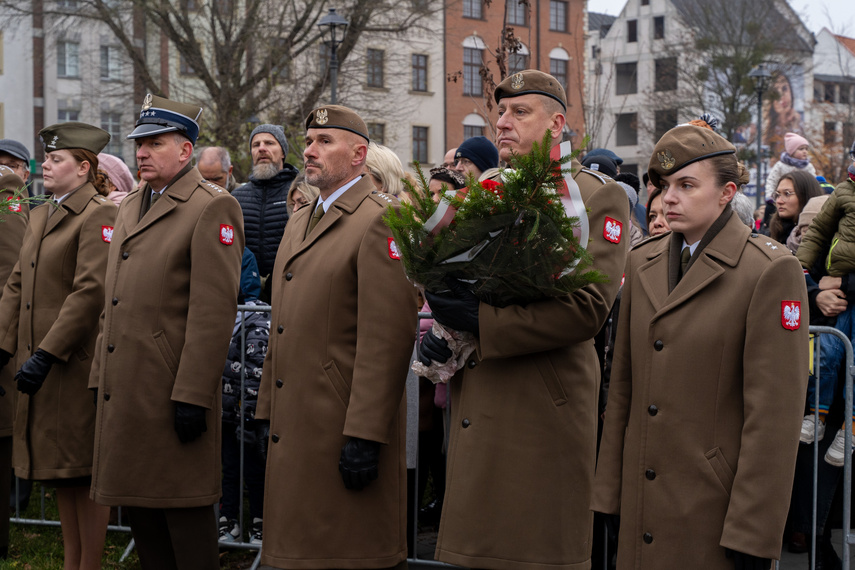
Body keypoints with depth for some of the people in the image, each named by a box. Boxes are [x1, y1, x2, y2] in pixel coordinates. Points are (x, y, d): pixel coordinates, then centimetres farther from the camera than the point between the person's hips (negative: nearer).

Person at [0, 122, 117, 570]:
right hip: (39, 363, 9)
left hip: (77, 362, -9)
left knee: (85, 470, -1)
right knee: (57, 469, 14)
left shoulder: (99, 215, -12)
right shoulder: (40, 217, 16)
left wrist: (47, 354, -22)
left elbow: (91, 292, -20)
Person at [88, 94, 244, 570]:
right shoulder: (130, 209, 18)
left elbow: (214, 310, -16)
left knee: (185, 511, -2)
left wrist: (193, 395, -20)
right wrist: (101, 378, 16)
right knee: (140, 509, 14)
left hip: (174, 389, -8)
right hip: (126, 387, 9)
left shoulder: (213, 208, -9)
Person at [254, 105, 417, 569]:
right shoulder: (299, 223, 18)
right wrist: (268, 410, 17)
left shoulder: (380, 220, -11)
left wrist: (365, 435, -21)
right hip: (294, 425, 8)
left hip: (345, 426, -8)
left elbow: (388, 338, -18)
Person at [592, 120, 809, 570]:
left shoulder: (770, 271, -10)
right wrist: (609, 491, 9)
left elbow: (774, 413, -12)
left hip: (716, 508, -5)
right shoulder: (643, 262, 10)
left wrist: (752, 533, -14)